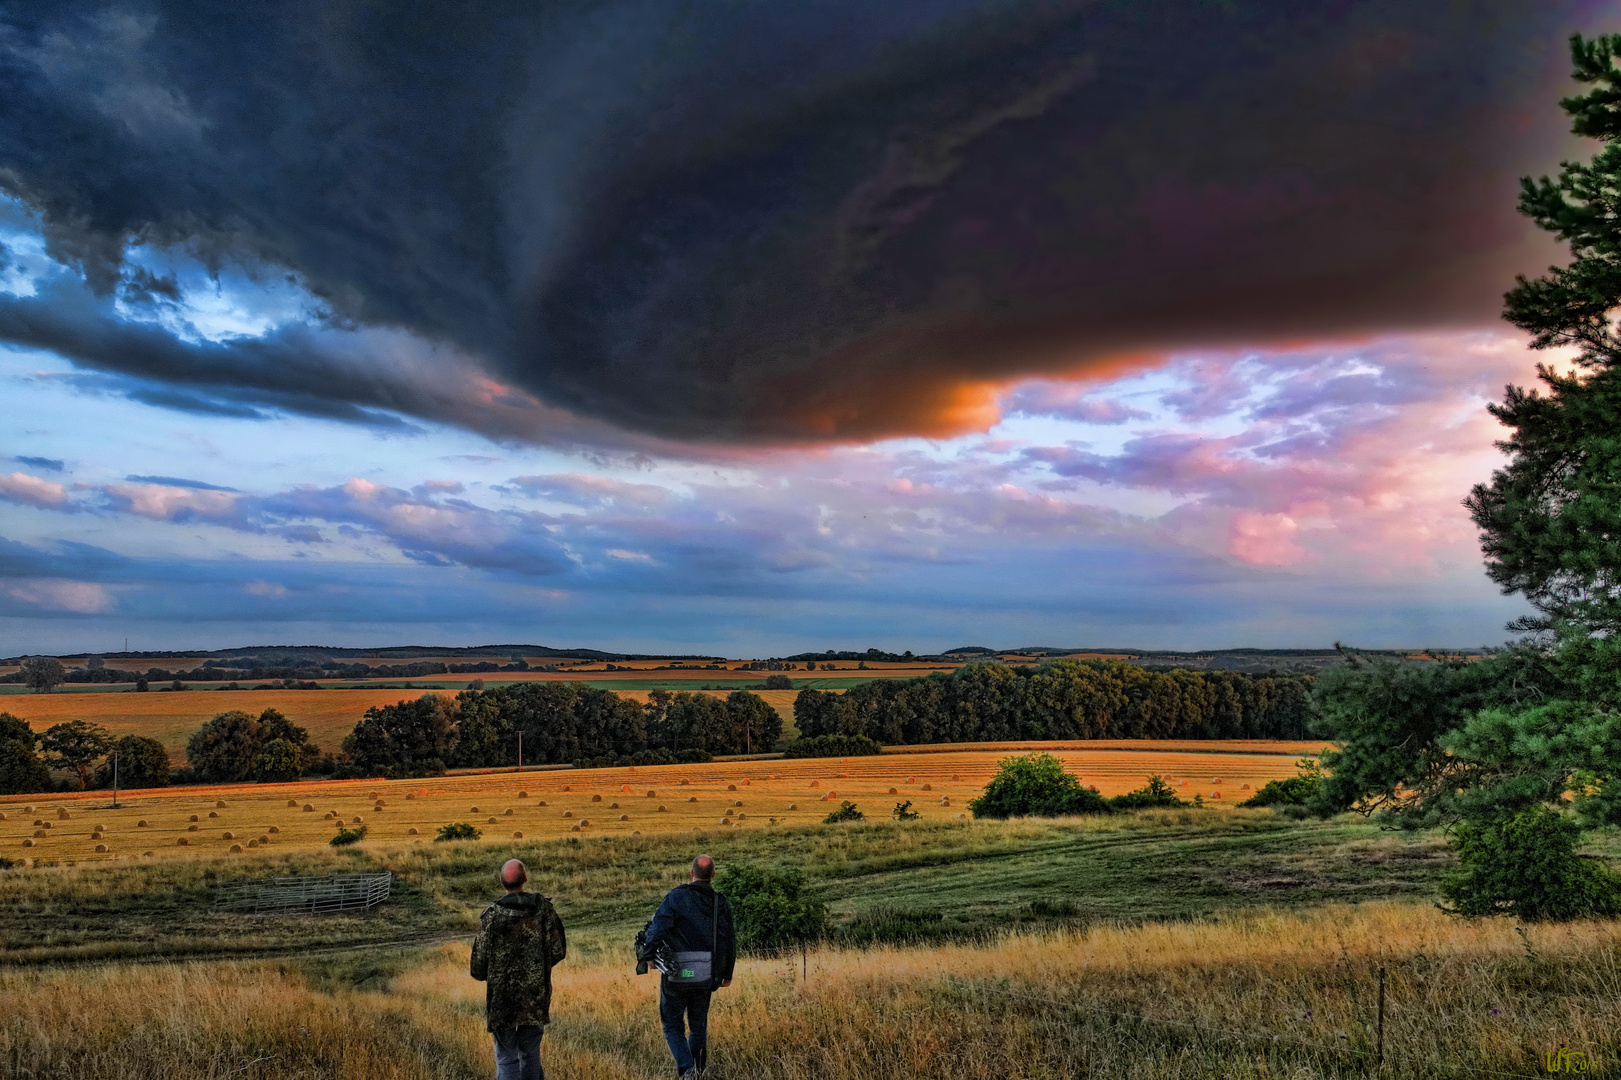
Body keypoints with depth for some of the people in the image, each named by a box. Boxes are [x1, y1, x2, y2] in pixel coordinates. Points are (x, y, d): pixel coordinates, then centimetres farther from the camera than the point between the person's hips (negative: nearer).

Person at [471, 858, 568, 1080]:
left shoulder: (492, 915, -13)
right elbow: (558, 951, -1)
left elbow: (480, 964, -9)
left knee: (506, 1058, 6)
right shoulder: (544, 908, -6)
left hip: (503, 999, -2)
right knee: (531, 1054, 18)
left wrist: (474, 971, 15)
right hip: (536, 998, 3)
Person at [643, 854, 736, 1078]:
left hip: (676, 975, -3)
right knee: (699, 1026, 20)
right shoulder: (722, 904, -2)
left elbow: (657, 929, -17)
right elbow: (729, 942, 2)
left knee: (673, 1025, 10)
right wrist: (727, 974, 14)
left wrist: (650, 955, 0)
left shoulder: (676, 897, -13)